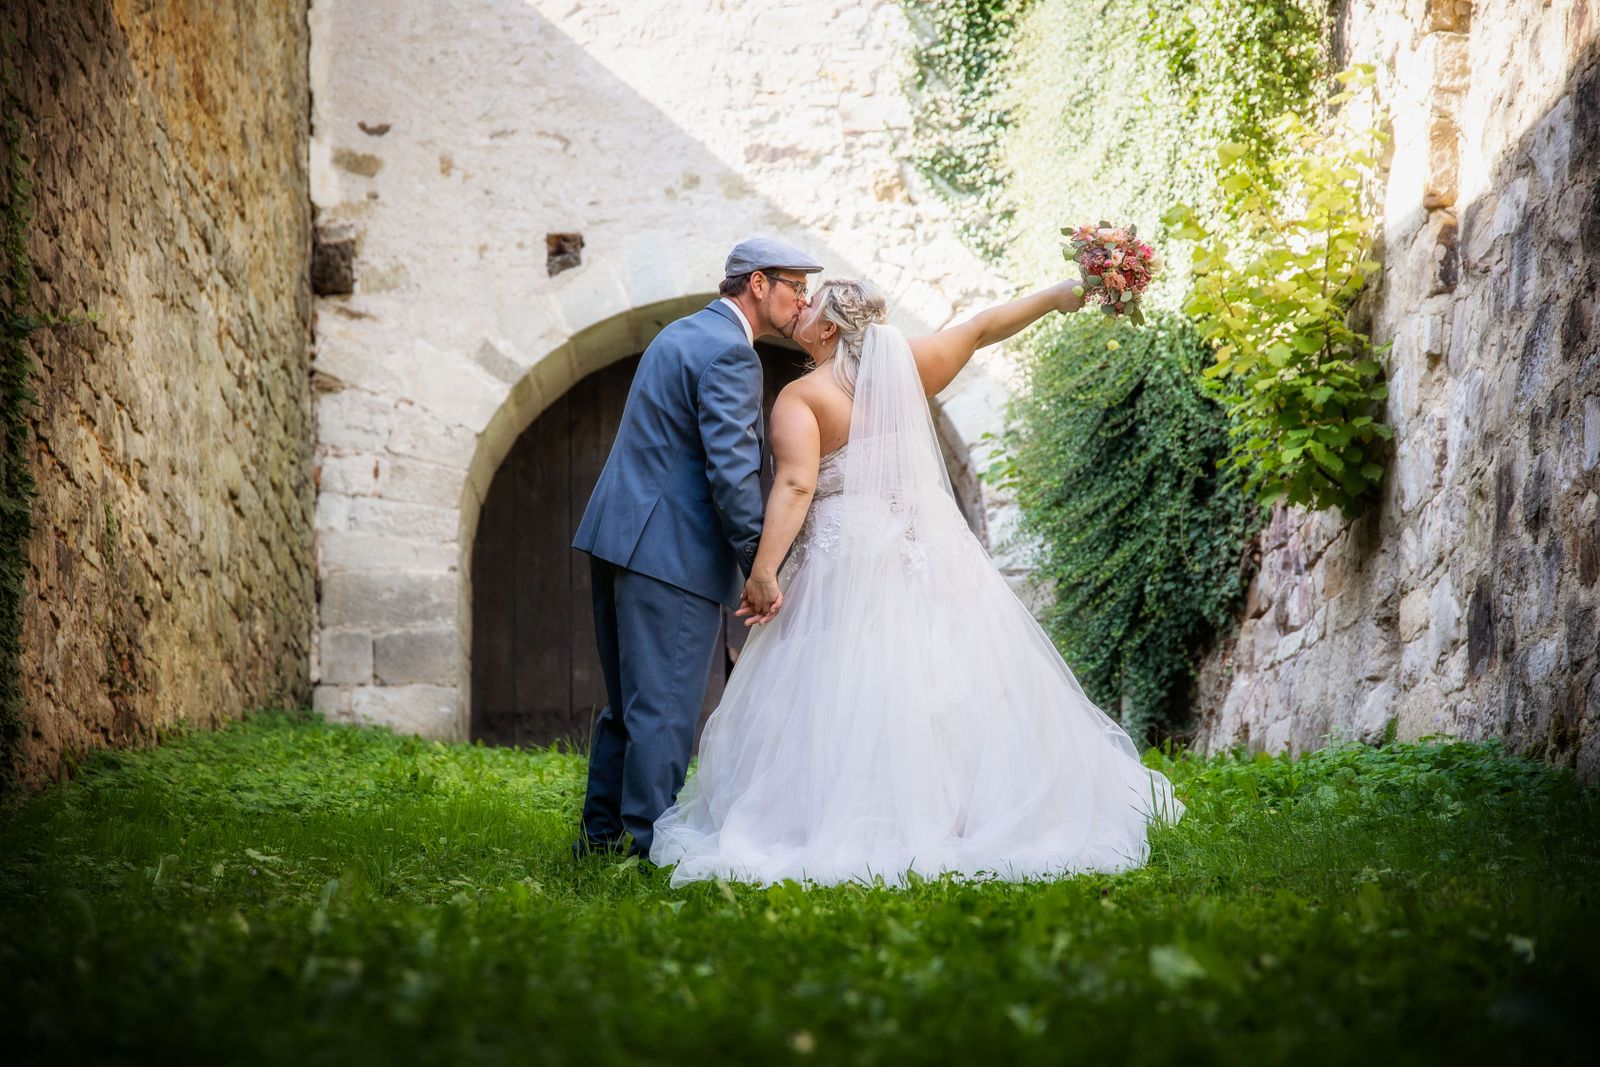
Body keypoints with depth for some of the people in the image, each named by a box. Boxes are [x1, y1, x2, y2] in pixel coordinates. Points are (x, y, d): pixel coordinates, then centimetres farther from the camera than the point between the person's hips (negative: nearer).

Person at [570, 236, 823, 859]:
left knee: (628, 704, 16)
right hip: (670, 551, -10)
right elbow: (732, 470, -20)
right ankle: (652, 844, -4)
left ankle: (602, 833, 21)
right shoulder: (729, 352, -12)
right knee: (665, 709, -6)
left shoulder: (681, 334, 20)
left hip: (617, 535, 10)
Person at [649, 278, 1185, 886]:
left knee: (850, 699, -5)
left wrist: (764, 571, -21)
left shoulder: (799, 398, -5)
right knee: (961, 690, 6)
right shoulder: (905, 368, 7)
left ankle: (851, 832, -9)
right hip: (932, 556, 5)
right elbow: (982, 329, 18)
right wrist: (1058, 295, 30)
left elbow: (796, 486, -17)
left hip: (849, 566, -4)